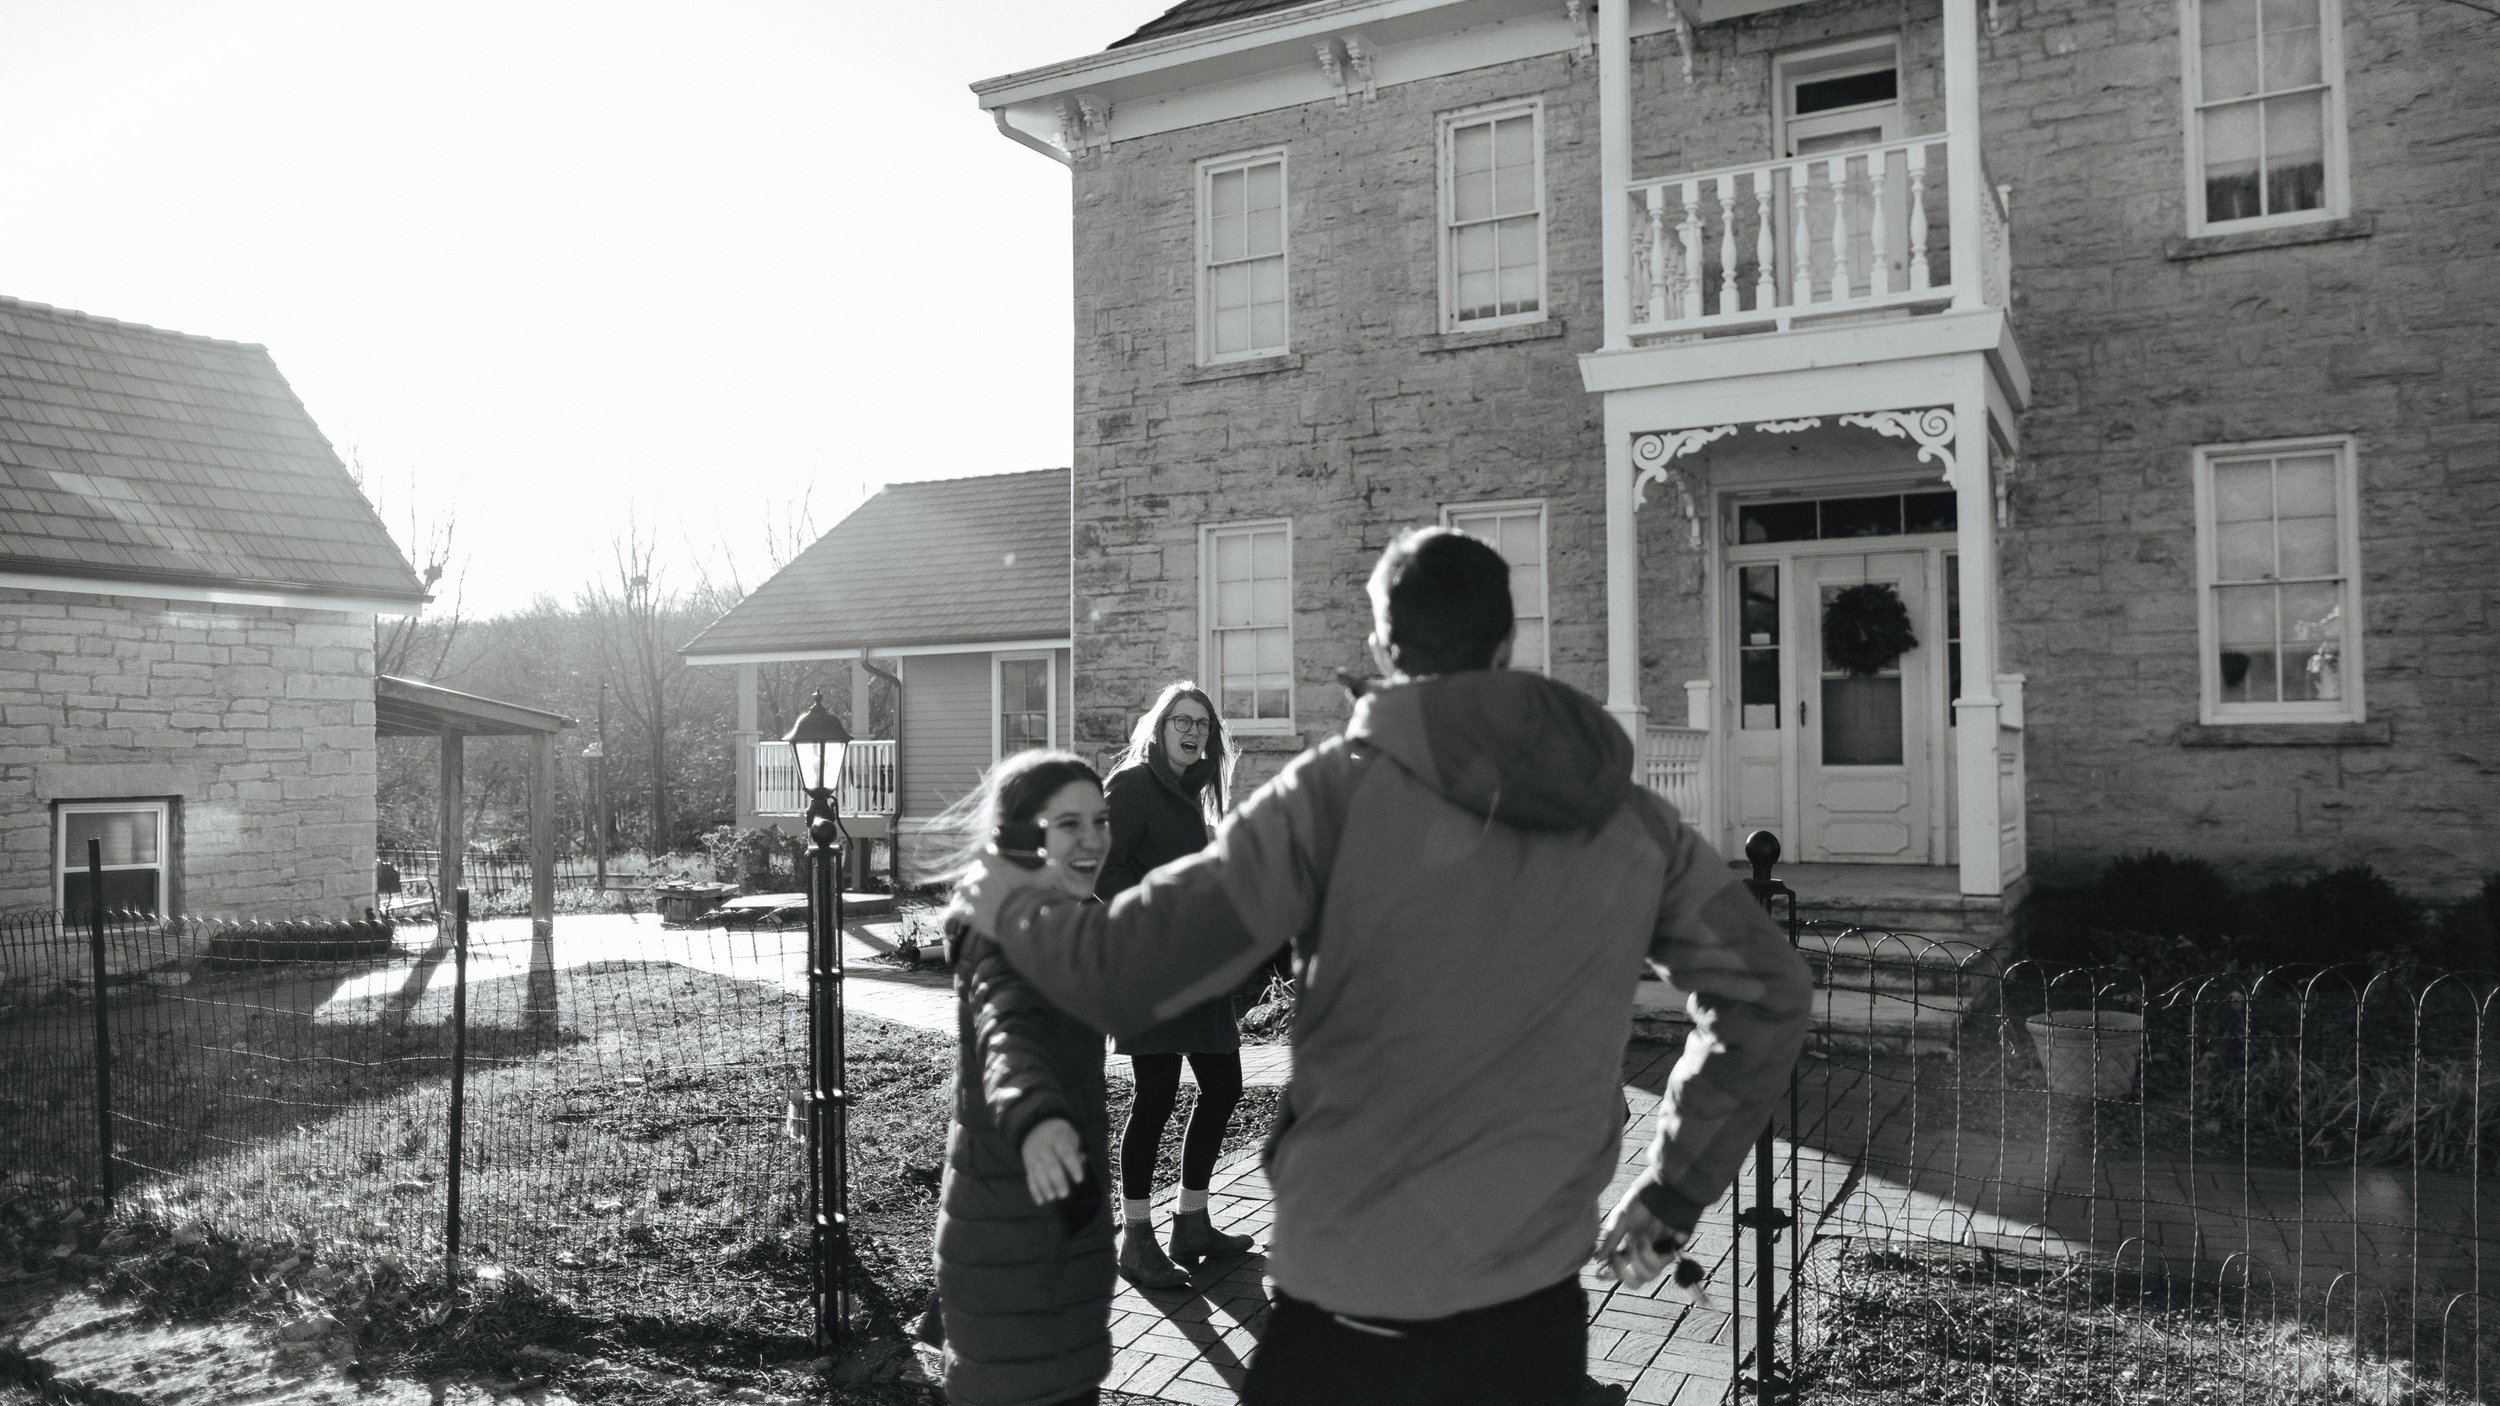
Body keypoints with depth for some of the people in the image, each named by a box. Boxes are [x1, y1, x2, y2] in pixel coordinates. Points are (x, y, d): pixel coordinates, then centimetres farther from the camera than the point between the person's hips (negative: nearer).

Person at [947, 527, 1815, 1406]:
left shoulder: (1343, 787, -12)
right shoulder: (1630, 820, 0)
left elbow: (1126, 976, -15)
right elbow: (1768, 992, 6)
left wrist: (1009, 905, 4)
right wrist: (1671, 1195, 13)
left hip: (1348, 1309, -3)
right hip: (1534, 1307, 3)